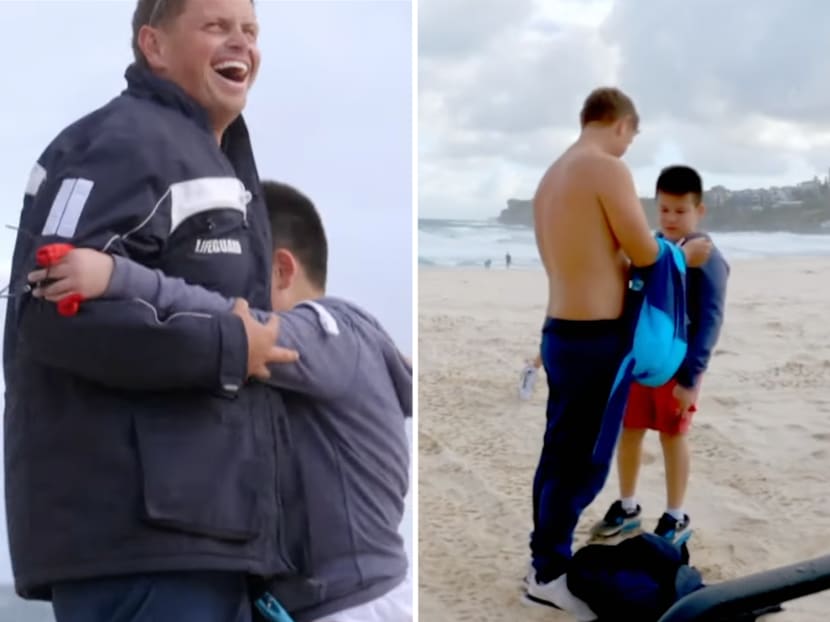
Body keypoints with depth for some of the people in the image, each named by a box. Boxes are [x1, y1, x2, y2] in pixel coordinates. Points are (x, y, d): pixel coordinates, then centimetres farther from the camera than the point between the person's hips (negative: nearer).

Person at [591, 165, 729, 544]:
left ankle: (675, 518, 22)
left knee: (672, 436, 6)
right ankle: (626, 507, 28)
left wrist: (691, 375, -18)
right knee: (628, 432, 11)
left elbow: (710, 321, -14)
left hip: (676, 365, -5)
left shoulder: (706, 259, -11)